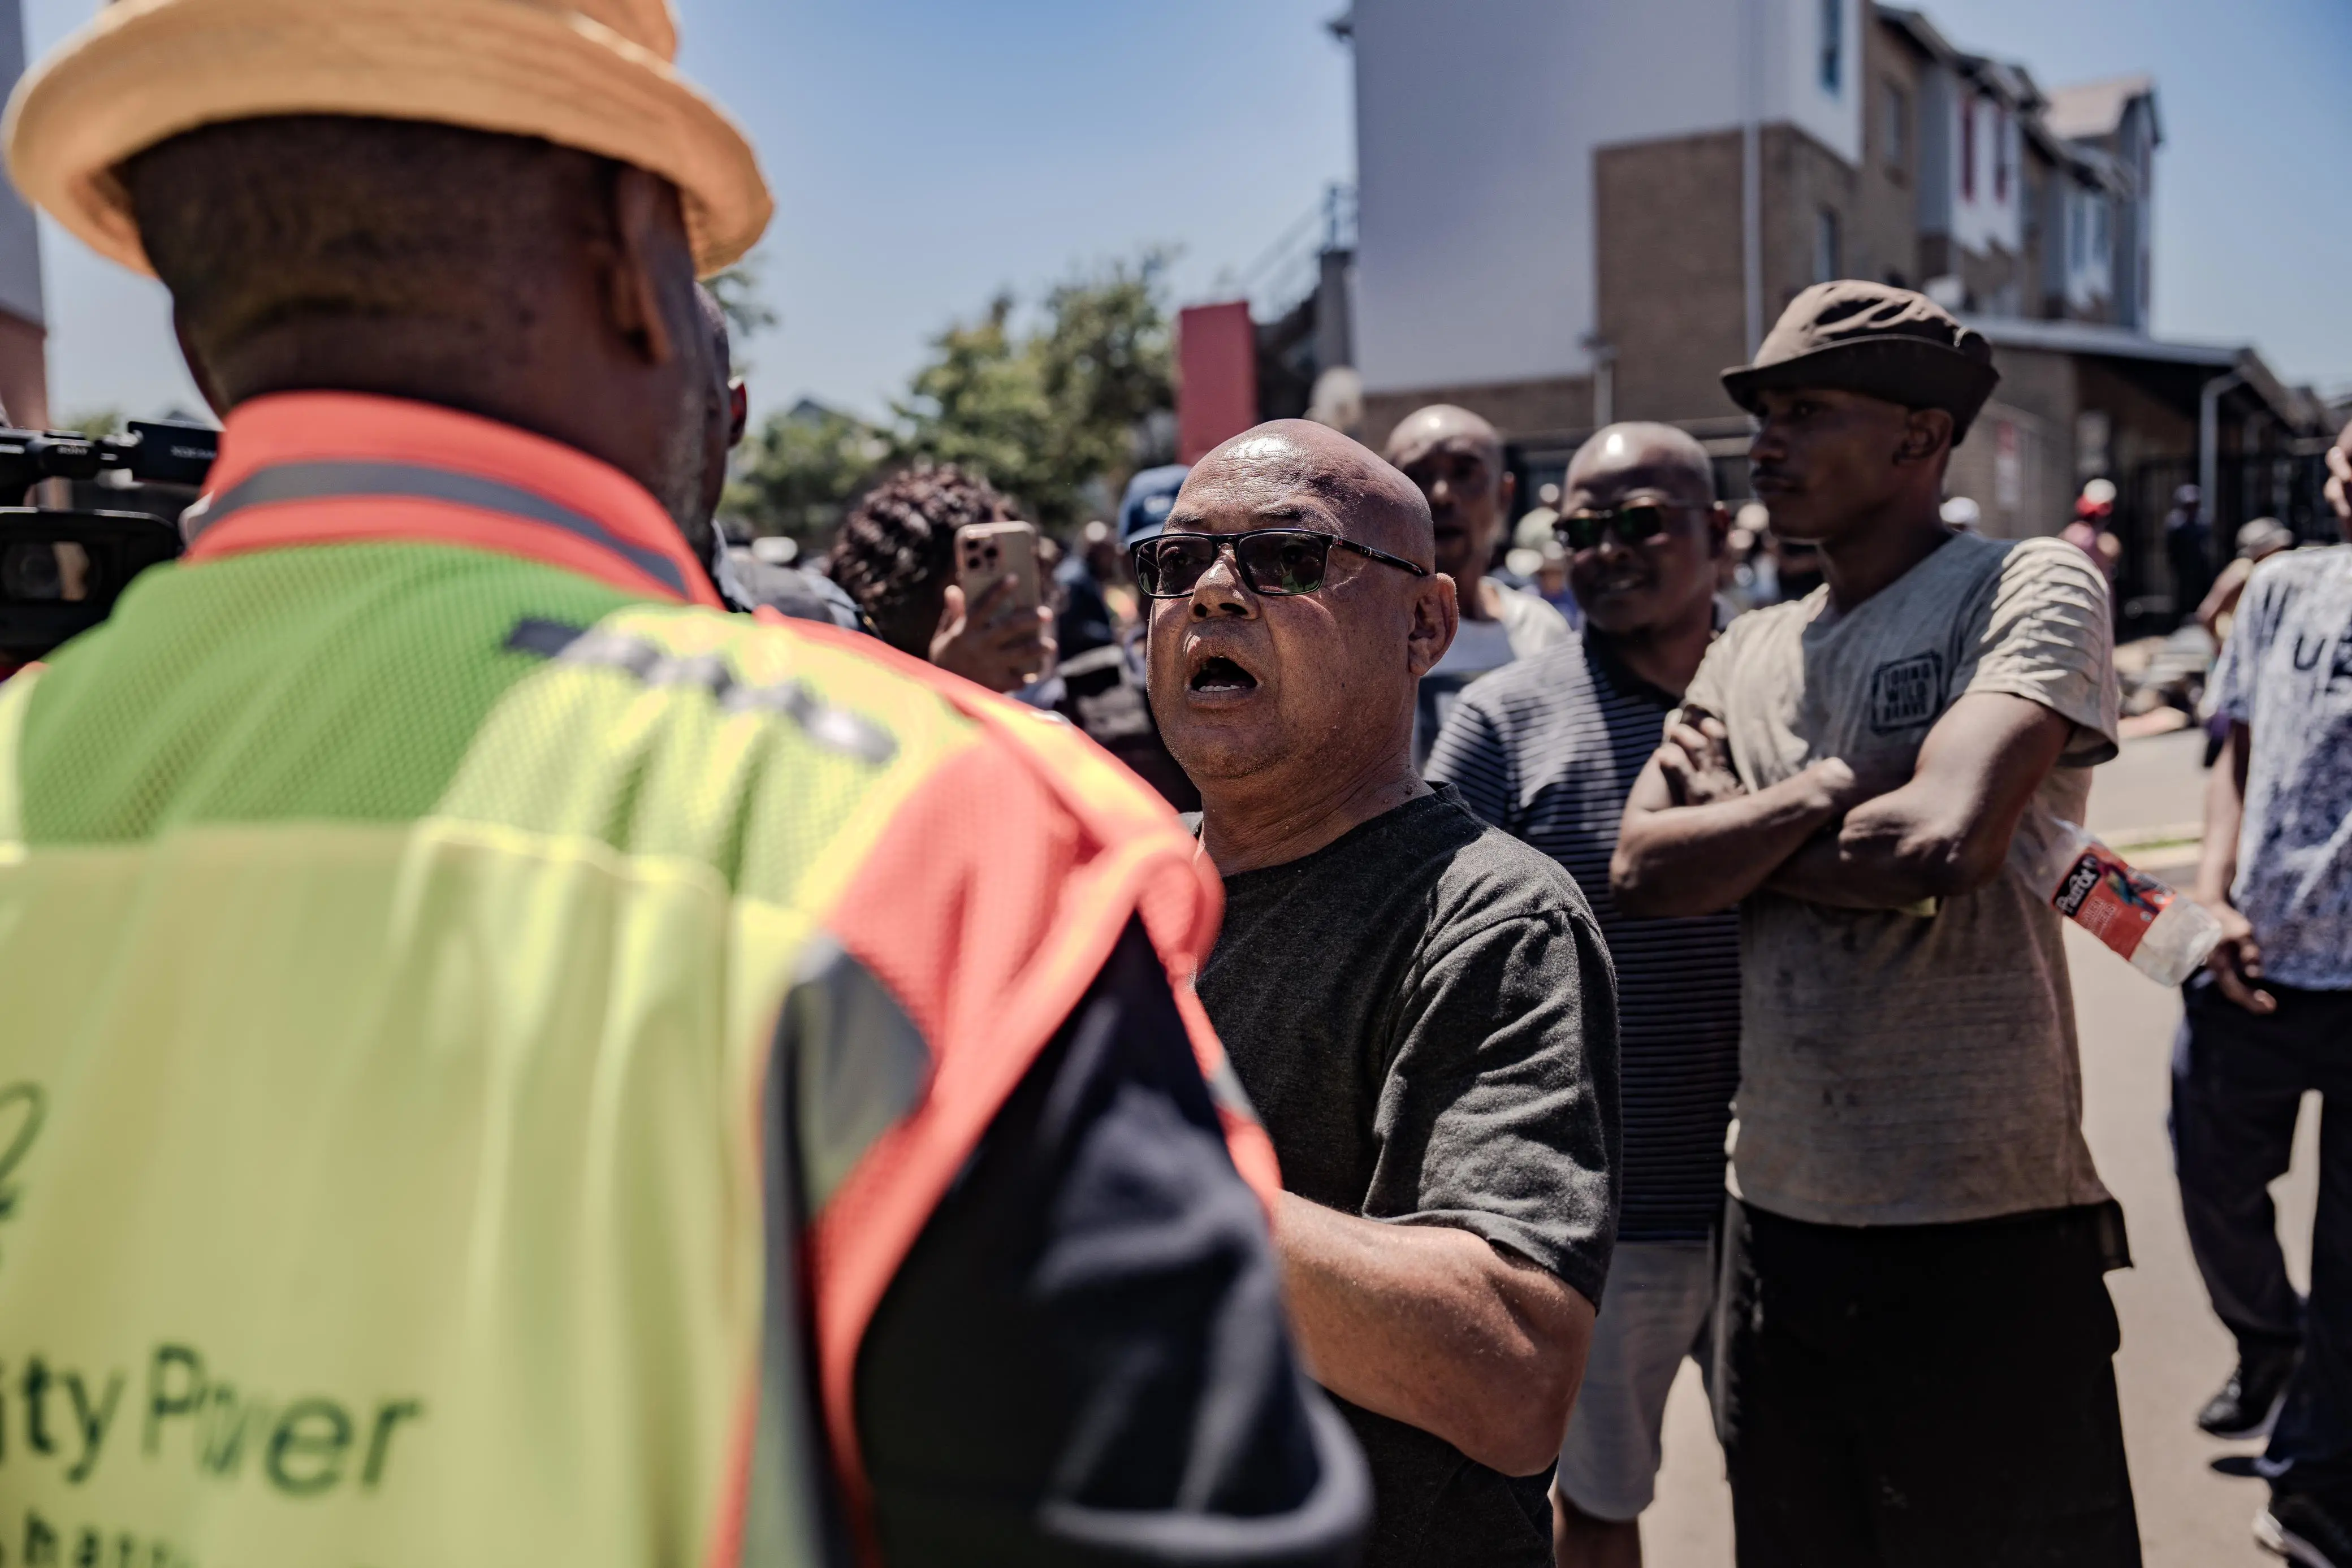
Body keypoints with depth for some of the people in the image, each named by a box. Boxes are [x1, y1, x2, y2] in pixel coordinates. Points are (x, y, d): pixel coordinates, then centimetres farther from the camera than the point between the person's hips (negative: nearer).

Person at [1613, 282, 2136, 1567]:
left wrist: (1729, 840, -7)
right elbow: (1641, 872, 0)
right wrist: (1818, 791, -11)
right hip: (1778, 1222, 6)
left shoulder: (2033, 589, -7)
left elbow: (1948, 843, -22)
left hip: (1984, 1238, -6)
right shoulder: (1747, 652, 11)